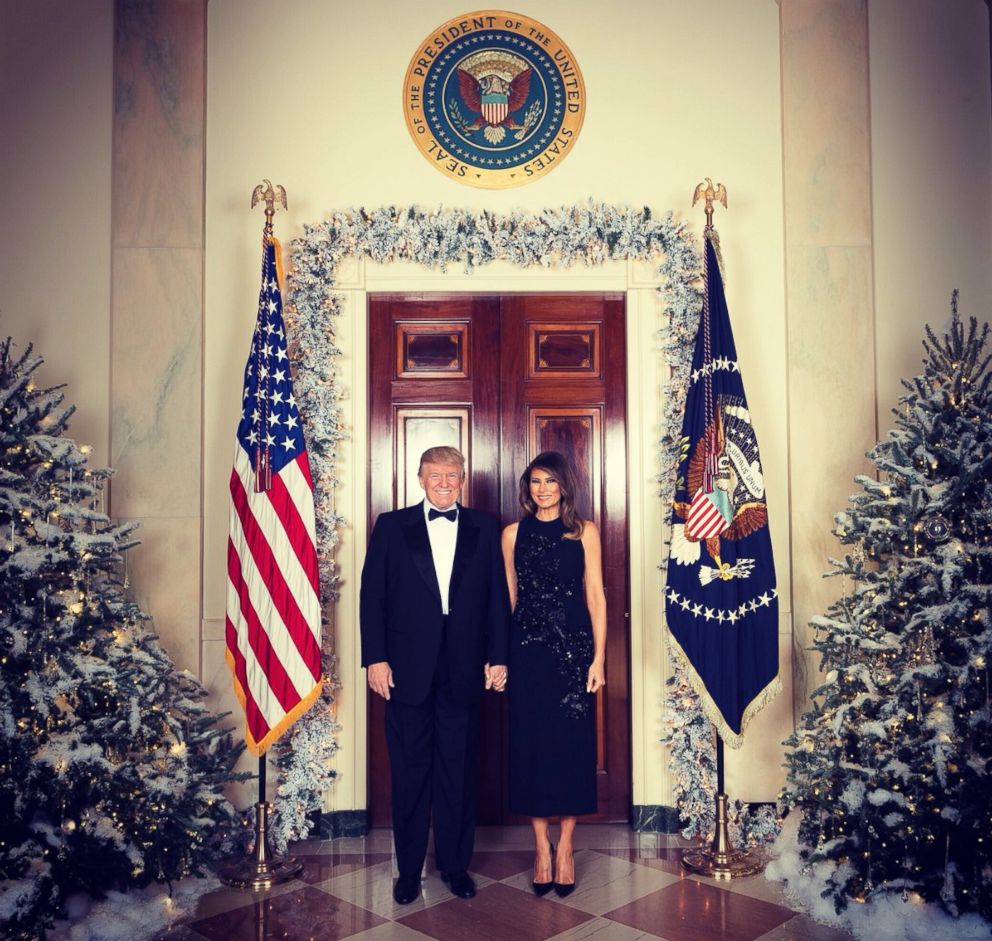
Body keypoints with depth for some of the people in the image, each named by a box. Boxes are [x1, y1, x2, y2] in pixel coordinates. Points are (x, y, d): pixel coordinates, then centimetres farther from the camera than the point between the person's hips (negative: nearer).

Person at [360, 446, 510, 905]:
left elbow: (497, 598, 5)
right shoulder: (391, 526, 3)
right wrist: (375, 657, -6)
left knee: (458, 771, 10)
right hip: (407, 669, -1)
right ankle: (408, 868, 23)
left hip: (463, 670, 1)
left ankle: (455, 864, 25)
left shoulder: (484, 530, 6)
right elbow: (372, 595, 0)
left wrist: (497, 657, 0)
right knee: (410, 772, 9)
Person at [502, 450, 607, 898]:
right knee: (530, 743, 4)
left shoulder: (584, 532, 3)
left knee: (571, 743, 3)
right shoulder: (514, 534, 7)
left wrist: (598, 657, -5)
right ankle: (542, 847, 18)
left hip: (574, 647, -1)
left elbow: (596, 596, 1)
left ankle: (565, 846, 18)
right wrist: (498, 655, 5)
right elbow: (508, 597, 9)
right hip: (527, 649, 1)